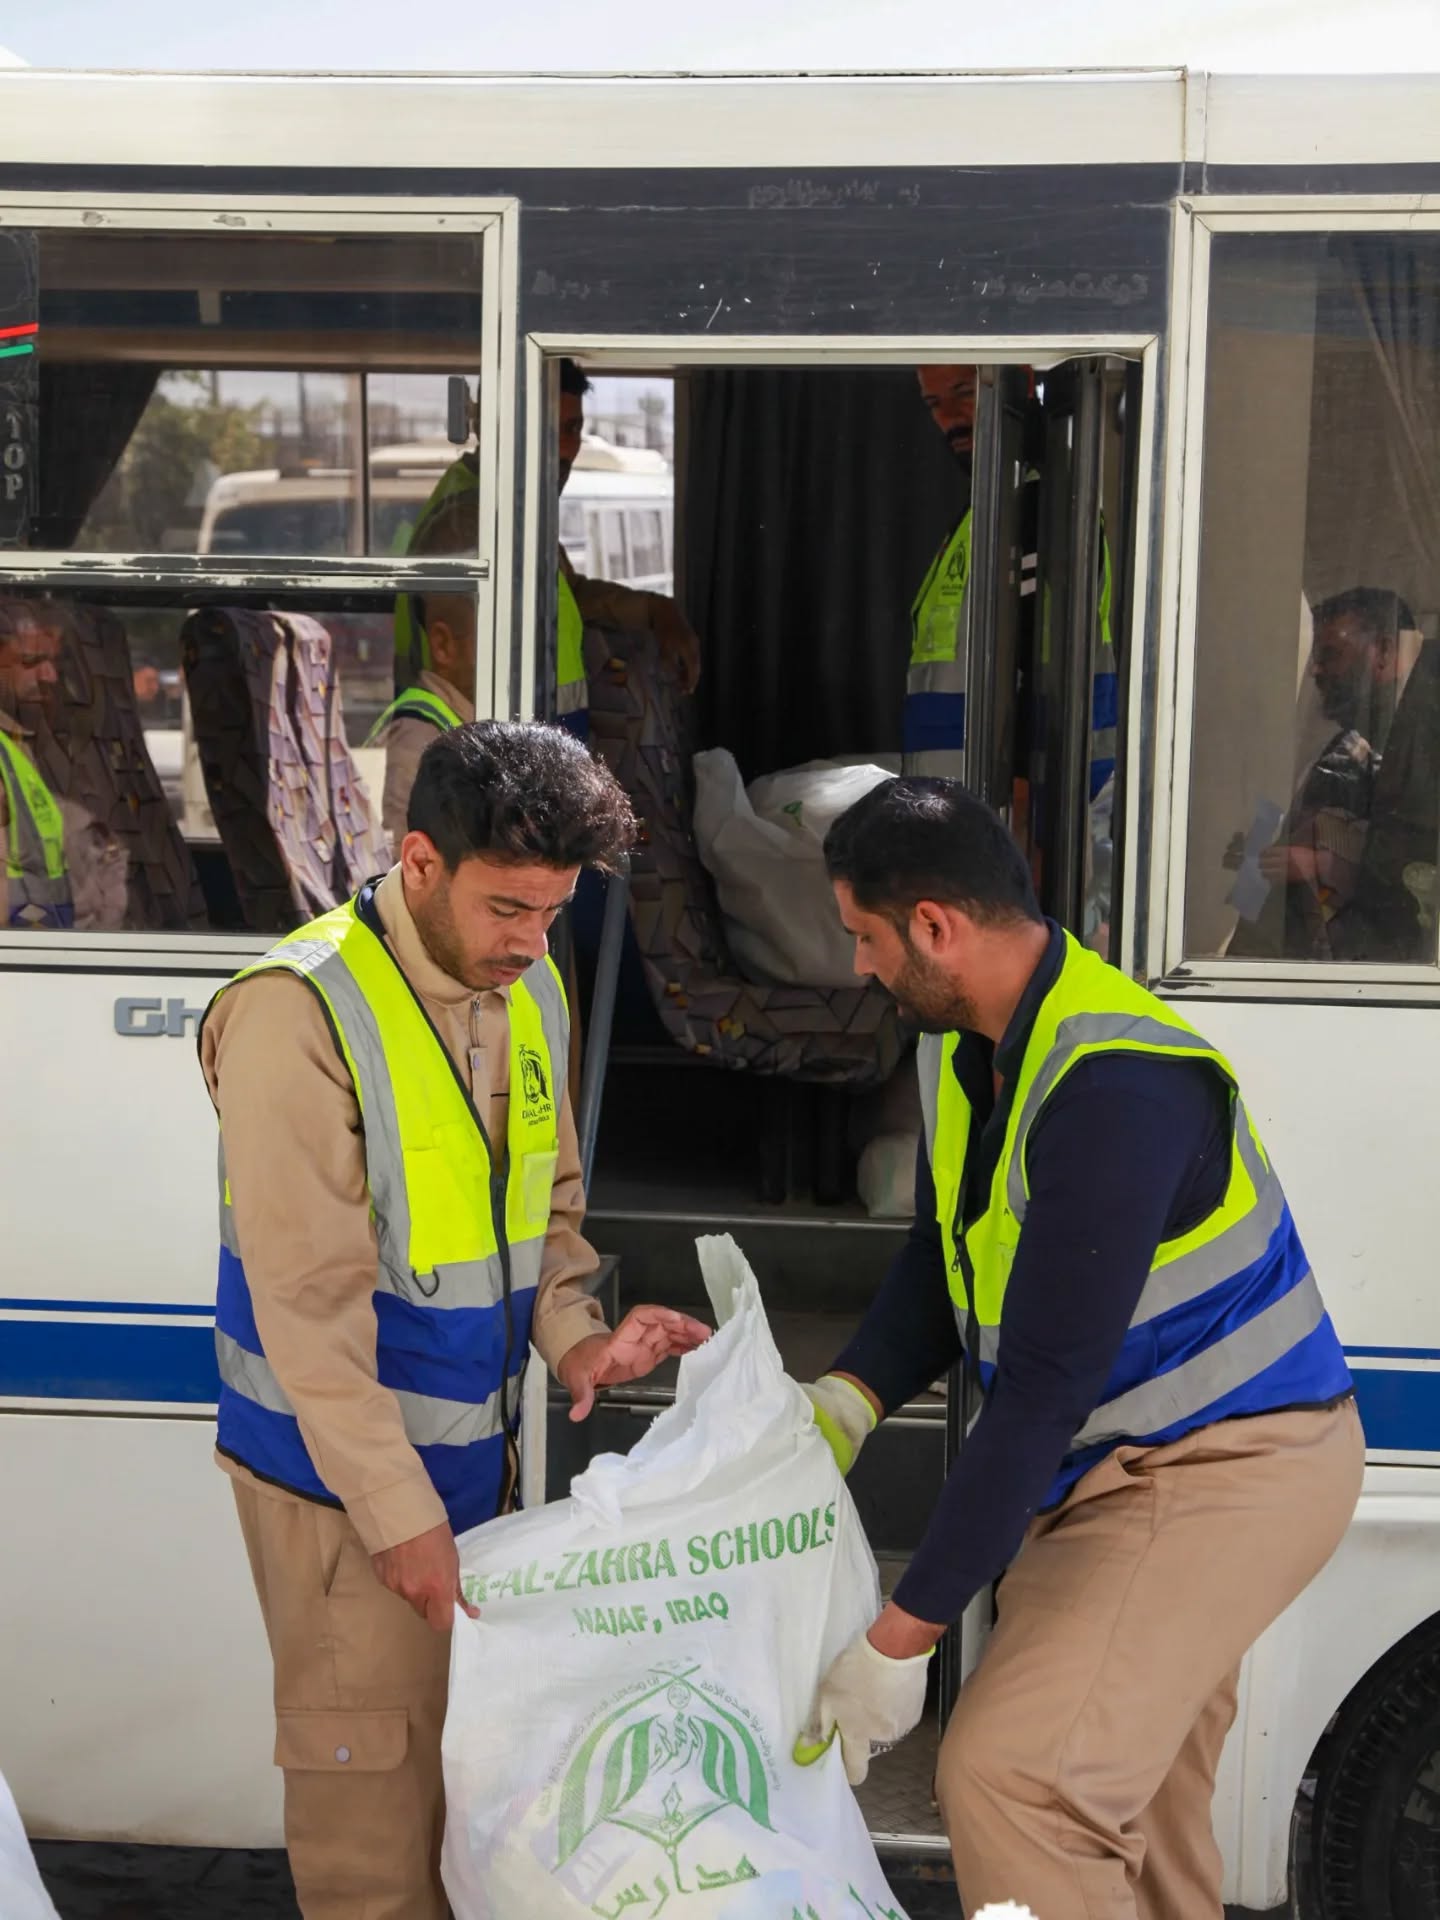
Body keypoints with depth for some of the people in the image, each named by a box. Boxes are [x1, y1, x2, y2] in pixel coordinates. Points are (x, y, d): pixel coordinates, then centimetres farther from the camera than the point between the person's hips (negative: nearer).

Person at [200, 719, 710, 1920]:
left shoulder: (529, 992, 3)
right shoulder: (300, 1012, -20)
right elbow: (310, 1300, -22)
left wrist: (575, 1336, -4)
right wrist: (397, 1512, -20)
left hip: (474, 1451, 7)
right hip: (343, 1472, -7)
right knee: (373, 1776, 3)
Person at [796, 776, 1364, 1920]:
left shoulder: (1112, 1085, -30)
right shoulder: (967, 1041, 1)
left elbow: (1043, 1390, -30)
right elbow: (943, 1259, 12)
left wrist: (902, 1638, -26)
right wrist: (849, 1398, -7)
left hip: (1226, 1469, -9)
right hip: (1109, 1463, 9)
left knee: (1009, 1775, -21)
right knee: (1131, 1802, 17)